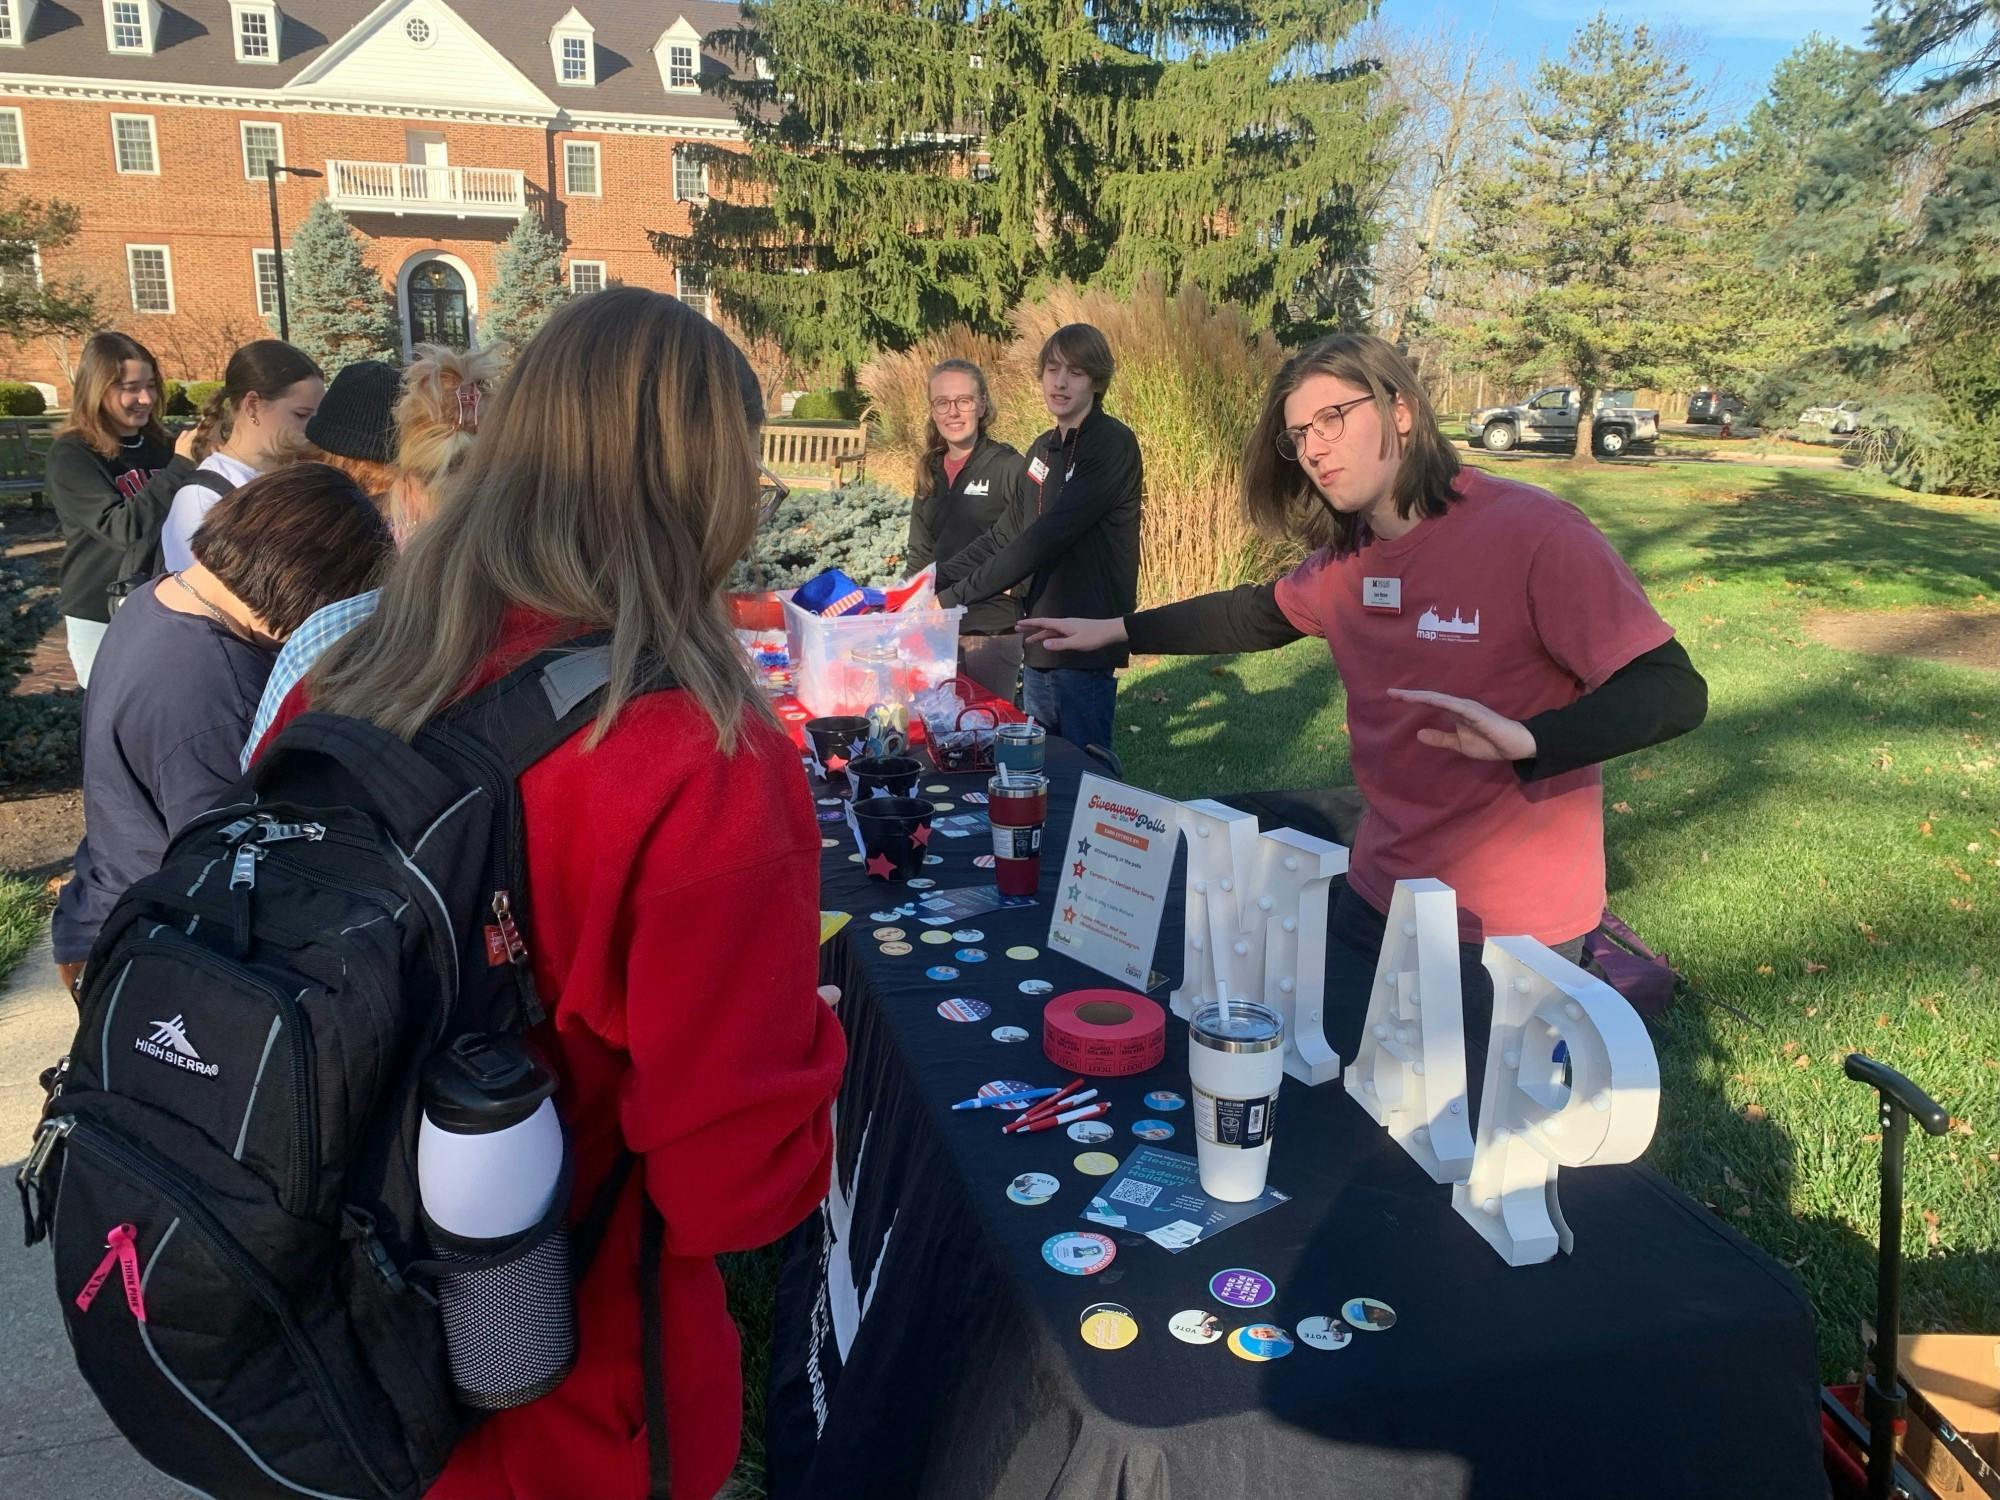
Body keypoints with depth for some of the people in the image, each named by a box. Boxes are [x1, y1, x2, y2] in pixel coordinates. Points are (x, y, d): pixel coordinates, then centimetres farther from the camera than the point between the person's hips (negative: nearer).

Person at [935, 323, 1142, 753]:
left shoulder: (1113, 445, -13)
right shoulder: (1045, 448, 13)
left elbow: (1047, 539, -21)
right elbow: (1006, 535, 13)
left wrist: (954, 597, -21)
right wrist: (933, 580, 2)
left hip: (1085, 648, -8)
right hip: (1041, 642, 8)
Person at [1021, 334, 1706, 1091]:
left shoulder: (1532, 534, -20)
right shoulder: (1345, 556, 2)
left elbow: (1673, 691, -22)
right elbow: (1262, 614, 21)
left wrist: (1525, 739, -39)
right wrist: (1118, 630, 20)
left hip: (1507, 935, -6)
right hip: (1378, 896, 6)